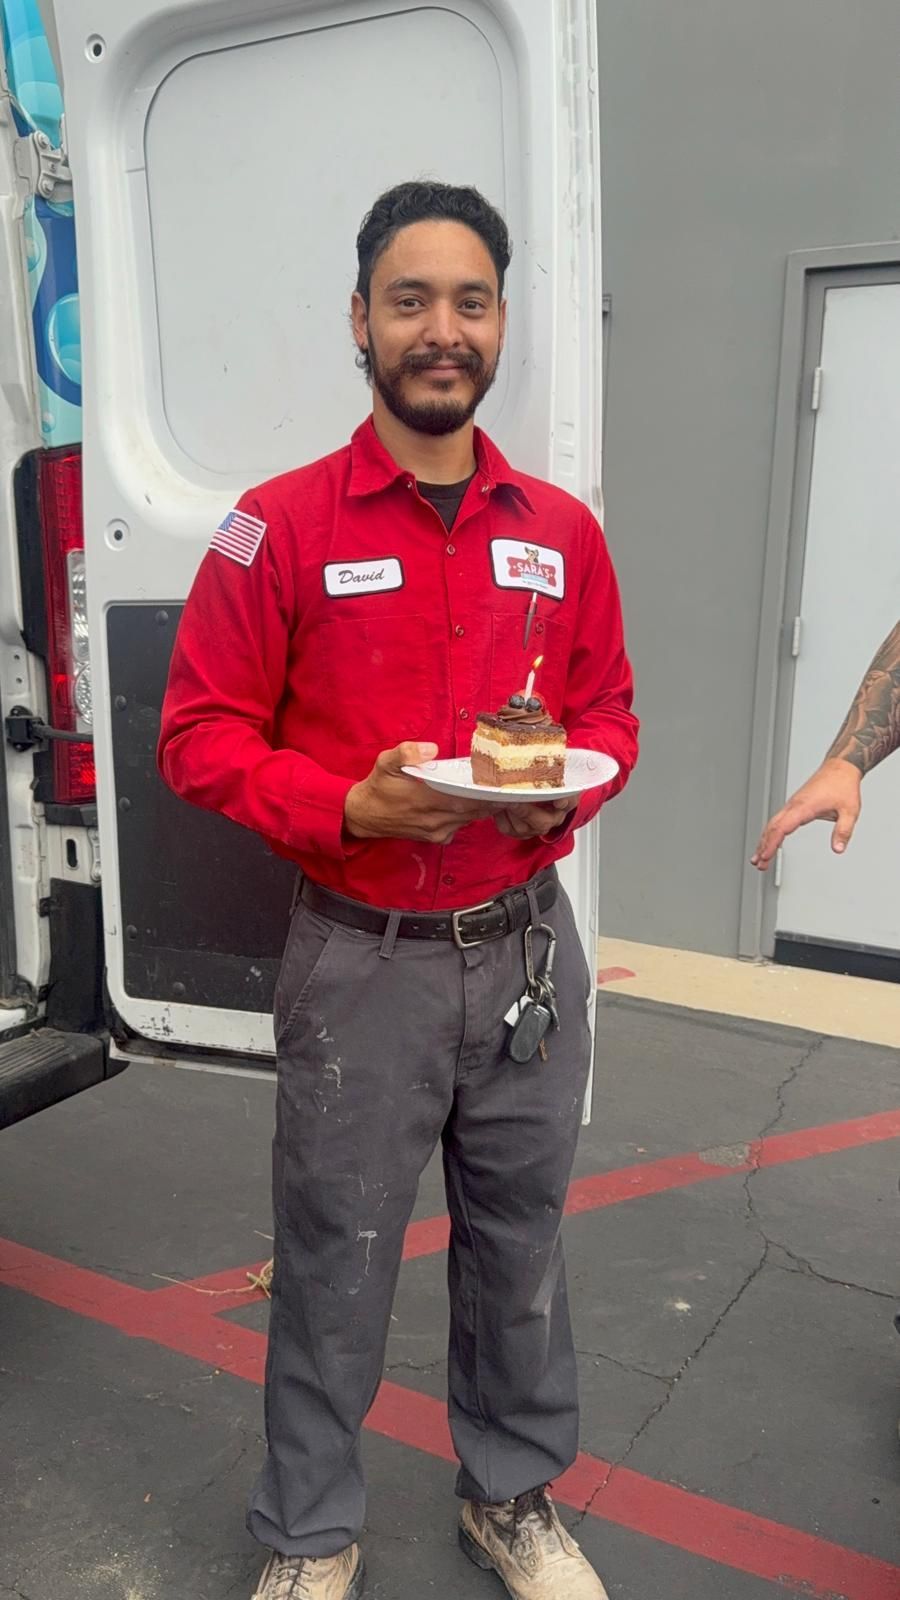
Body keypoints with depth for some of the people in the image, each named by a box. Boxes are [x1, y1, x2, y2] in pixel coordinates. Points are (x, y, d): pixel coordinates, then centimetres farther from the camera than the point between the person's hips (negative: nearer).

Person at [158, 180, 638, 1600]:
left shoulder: (562, 533, 4)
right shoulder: (280, 527, -7)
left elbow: (608, 711, 12)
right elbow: (202, 736, -6)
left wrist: (565, 789, -9)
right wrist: (351, 808, -20)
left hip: (528, 944, 4)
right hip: (362, 960, -3)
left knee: (520, 1244, 19)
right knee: (335, 1264, 11)